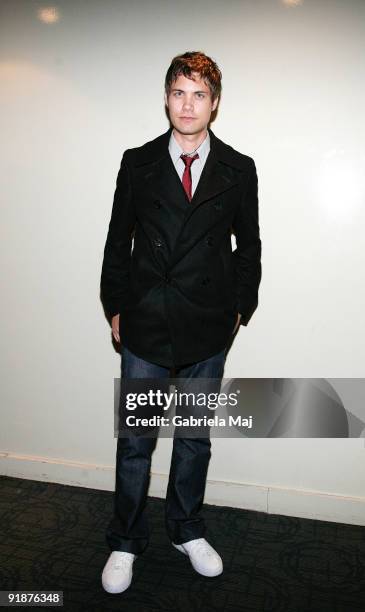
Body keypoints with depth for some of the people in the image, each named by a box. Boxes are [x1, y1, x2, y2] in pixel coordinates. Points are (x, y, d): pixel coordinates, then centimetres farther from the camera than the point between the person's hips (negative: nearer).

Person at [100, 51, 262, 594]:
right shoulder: (138, 162, 3)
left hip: (208, 328, 1)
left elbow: (249, 246, 8)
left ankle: (187, 531, 37)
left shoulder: (239, 169, 3)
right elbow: (118, 241, 4)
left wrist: (240, 308, 5)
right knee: (135, 440, 8)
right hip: (145, 325, 0)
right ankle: (126, 542, 29)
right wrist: (116, 307, 3)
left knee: (195, 437, 15)